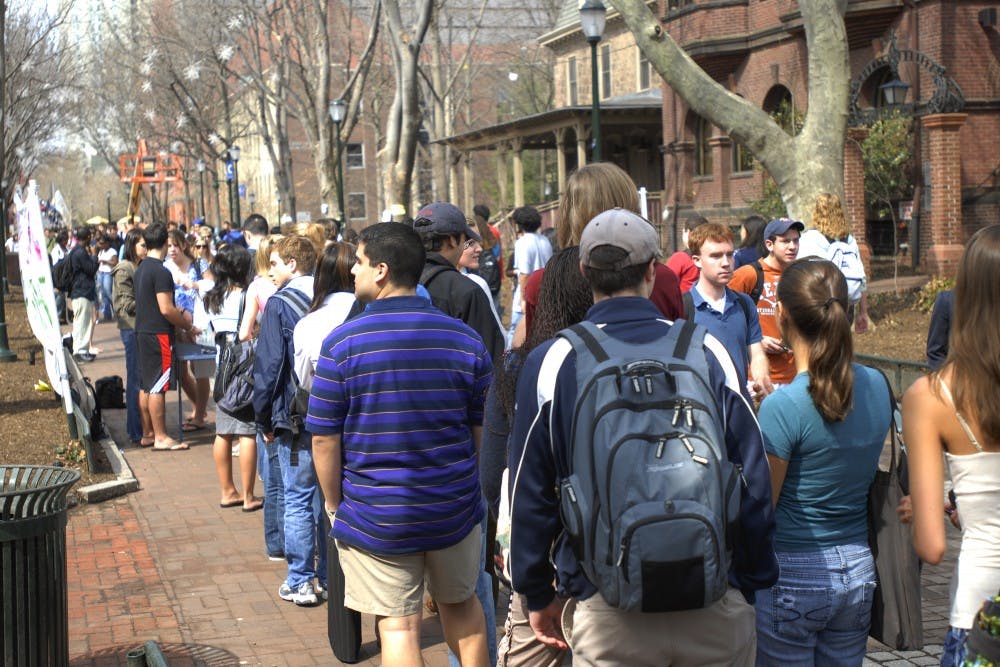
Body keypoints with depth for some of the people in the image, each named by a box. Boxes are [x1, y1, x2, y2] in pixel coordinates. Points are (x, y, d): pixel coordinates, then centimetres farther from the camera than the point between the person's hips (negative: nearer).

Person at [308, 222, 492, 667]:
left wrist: (335, 504, 3)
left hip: (375, 515, -3)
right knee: (461, 604, 24)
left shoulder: (343, 343, -12)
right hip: (455, 510, 3)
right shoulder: (465, 339, -2)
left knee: (398, 626, 5)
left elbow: (325, 439, -10)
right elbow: (483, 430, 5)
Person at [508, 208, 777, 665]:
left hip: (607, 612, -1)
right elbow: (753, 485, -1)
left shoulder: (549, 363, -6)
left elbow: (529, 493, -1)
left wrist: (537, 594, 12)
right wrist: (755, 586, 11)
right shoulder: (707, 353, -4)